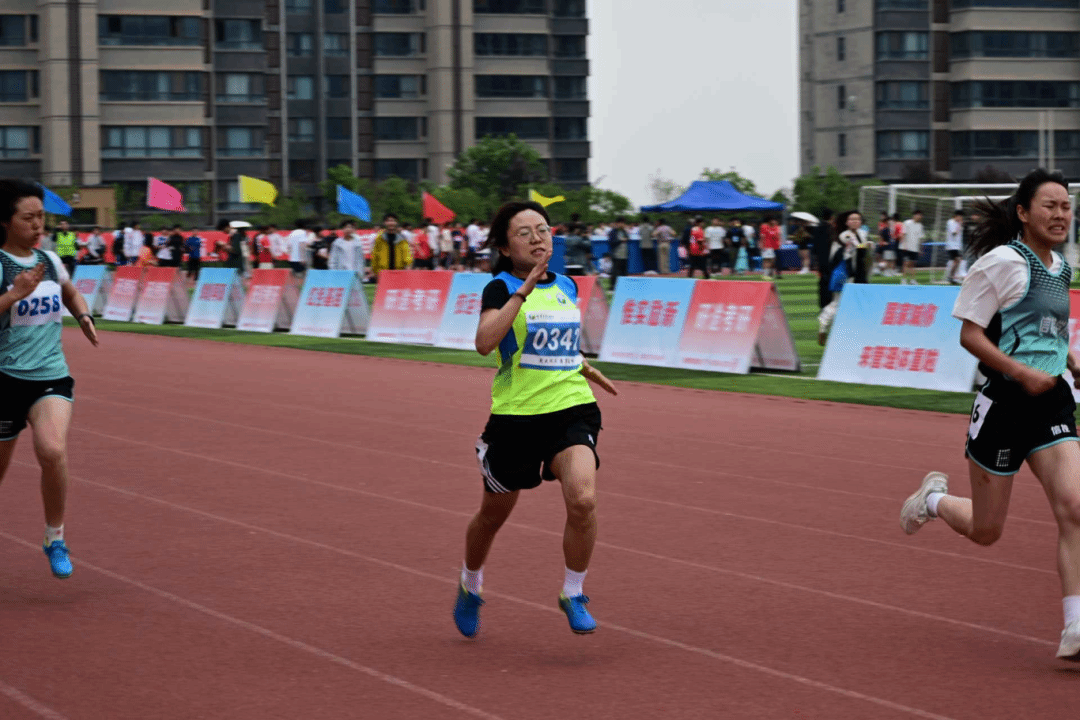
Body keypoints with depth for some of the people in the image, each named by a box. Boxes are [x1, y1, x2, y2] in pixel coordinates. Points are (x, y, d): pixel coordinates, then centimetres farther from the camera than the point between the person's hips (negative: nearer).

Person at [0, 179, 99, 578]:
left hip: (52, 376, 3)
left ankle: (55, 539, -4)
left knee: (53, 451, -22)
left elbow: (71, 294, 30)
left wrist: (84, 316, 12)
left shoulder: (50, 260, 8)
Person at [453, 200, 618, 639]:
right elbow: (484, 342, -28)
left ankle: (573, 594, -3)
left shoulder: (567, 287, 10)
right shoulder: (501, 287, -8)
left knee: (582, 499, -23)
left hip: (571, 409, 3)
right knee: (494, 514, 15)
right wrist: (525, 289, -30)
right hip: (516, 416, -3)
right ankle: (470, 587, 44)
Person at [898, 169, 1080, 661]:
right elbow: (970, 333, -12)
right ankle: (934, 499, 41)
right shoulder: (1002, 262, -12)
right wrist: (1022, 371, -22)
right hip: (1005, 401, -6)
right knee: (986, 531, 6)